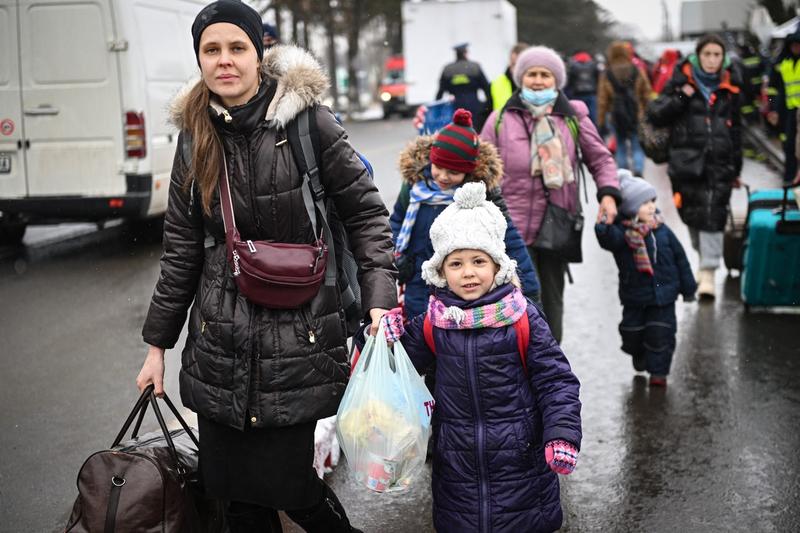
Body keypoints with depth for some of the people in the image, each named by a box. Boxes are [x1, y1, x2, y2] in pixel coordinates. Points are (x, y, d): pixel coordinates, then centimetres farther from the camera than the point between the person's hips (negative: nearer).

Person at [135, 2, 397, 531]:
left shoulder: (306, 120, -6)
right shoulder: (195, 136, 7)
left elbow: (366, 212, -1)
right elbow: (182, 249, 12)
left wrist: (379, 298, -14)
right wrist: (157, 344, 14)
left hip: (298, 339, -4)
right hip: (220, 345, 4)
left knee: (288, 484, -4)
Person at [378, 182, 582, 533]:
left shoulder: (523, 318, -10)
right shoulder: (433, 322, -2)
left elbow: (556, 380, -8)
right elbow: (407, 360, 12)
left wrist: (562, 435, -18)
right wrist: (390, 334, -8)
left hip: (520, 455, -2)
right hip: (457, 461, 2)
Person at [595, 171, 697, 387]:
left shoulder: (662, 230, -2)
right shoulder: (621, 231, -11)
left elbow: (680, 258, 6)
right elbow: (609, 240, -35)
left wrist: (688, 287, 9)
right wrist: (604, 224, -54)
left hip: (663, 293, 1)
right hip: (634, 296, -1)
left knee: (661, 333, 0)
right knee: (632, 332, 11)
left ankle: (658, 371, 14)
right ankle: (640, 359, 40)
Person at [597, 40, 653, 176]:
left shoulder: (606, 75, -3)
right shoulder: (637, 71, -1)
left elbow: (602, 100, -1)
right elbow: (647, 93, 3)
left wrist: (601, 120, 5)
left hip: (617, 116, 0)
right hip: (637, 115, 0)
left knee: (621, 146, 12)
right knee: (637, 146, 4)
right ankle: (638, 170, -15)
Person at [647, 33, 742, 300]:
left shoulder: (728, 89, 13)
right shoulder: (681, 83, 5)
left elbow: (736, 130, 20)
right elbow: (655, 115, -1)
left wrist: (736, 168, 19)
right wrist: (681, 98, -13)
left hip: (719, 163, 1)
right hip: (687, 161, -1)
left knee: (713, 215, -10)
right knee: (692, 213, 6)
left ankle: (708, 272, -8)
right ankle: (704, 255, 30)